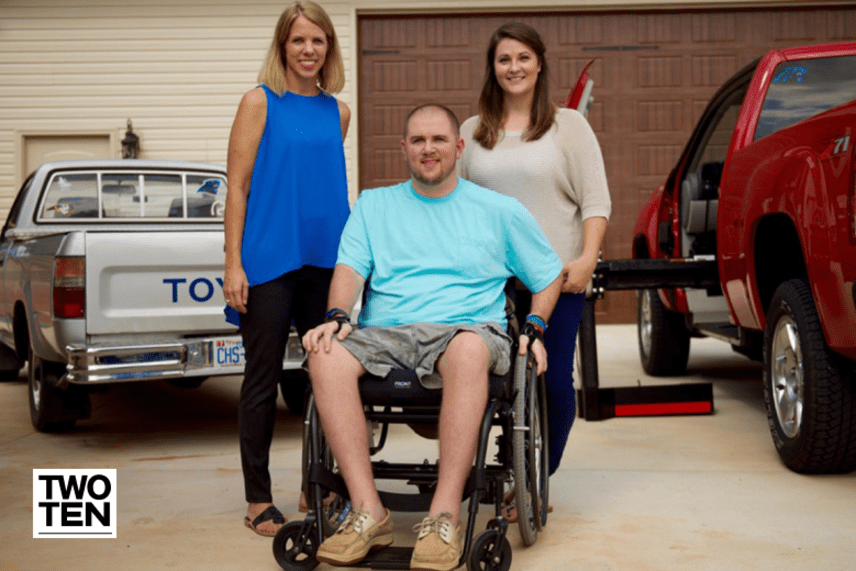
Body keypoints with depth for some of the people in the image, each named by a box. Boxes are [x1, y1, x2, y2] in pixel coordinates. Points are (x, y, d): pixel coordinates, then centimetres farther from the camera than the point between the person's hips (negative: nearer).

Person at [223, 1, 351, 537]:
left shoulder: (338, 111, 10)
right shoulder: (260, 102, -3)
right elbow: (238, 186, -6)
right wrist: (233, 264, -12)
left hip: (325, 260, 5)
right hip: (270, 260, -5)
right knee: (263, 378, 3)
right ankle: (259, 499, 12)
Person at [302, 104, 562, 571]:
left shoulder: (500, 211, 18)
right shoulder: (373, 205, 22)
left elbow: (548, 276, 22)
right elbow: (350, 269, 9)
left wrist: (533, 328, 5)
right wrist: (336, 317, -11)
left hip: (465, 328, -2)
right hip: (383, 335, 2)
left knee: (471, 348, -41)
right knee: (326, 356, -32)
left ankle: (445, 515, -40)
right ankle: (368, 512, -33)